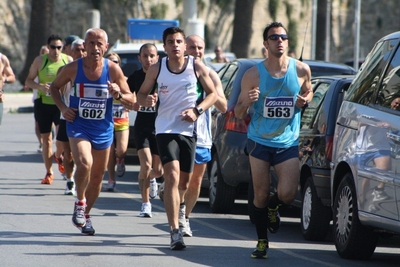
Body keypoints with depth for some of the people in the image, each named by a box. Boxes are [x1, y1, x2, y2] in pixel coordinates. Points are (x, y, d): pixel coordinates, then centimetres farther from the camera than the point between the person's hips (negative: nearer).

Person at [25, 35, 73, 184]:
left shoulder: (68, 60, 1)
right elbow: (28, 81, 3)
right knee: (46, 139, 4)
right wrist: (40, 86, -17)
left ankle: (58, 156, 17)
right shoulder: (40, 61, -1)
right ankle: (49, 173, 15)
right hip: (44, 103, 0)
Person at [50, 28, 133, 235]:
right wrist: (62, 107, -6)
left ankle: (85, 214, 33)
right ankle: (79, 202, -3)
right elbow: (54, 87, 10)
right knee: (84, 163, -28)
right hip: (78, 127, -2)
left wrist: (118, 94, -22)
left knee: (97, 176, 11)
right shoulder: (73, 68, -7)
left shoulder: (113, 70, -6)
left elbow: (131, 100, 0)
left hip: (103, 130, 2)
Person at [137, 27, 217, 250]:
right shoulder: (156, 69, 0)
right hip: (166, 129, -2)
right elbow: (141, 94, 9)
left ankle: (177, 214, 40)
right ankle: (175, 231, -23)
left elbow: (212, 93, 5)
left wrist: (197, 110, -12)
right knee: (172, 176, -18)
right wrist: (147, 100, -15)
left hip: (189, 129, 2)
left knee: (184, 181, 11)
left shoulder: (197, 67, -1)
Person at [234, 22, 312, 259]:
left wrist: (305, 100, -7)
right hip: (260, 141, -1)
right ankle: (262, 242, 17)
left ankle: (273, 207, 25)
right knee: (261, 194, 1)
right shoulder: (254, 74, -6)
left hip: (288, 143, 1)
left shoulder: (301, 70, -3)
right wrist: (247, 102, -24)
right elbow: (239, 114, 0)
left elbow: (309, 92, 18)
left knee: (287, 194, -11)